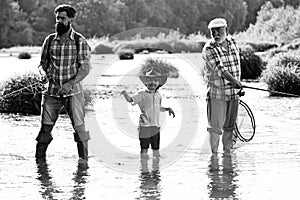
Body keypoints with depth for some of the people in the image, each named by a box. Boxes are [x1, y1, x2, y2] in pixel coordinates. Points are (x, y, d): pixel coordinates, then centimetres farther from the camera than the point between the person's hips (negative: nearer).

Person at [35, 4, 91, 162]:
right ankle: (39, 158, 7)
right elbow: (42, 63, 15)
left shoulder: (80, 42, -3)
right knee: (45, 127, 0)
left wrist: (70, 83, -19)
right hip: (51, 91, 3)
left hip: (73, 91, -3)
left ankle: (84, 158, 3)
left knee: (79, 126, -6)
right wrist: (44, 72, -9)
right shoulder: (49, 40, 7)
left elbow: (85, 68, -6)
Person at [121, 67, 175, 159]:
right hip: (145, 126, -5)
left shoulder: (158, 95, 13)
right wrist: (125, 94, -33)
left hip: (156, 127, 5)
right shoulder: (142, 95, -5)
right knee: (144, 148, -1)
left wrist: (168, 109, 15)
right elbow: (131, 100, -15)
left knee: (156, 149, 11)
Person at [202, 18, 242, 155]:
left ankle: (227, 151, 22)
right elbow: (219, 68, -23)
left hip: (233, 92, 6)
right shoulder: (209, 49, -11)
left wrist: (237, 83, 16)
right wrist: (234, 81, -35)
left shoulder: (232, 42, 9)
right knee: (215, 127, -7)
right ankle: (214, 154, -1)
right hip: (216, 93, -6)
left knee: (229, 126, 12)